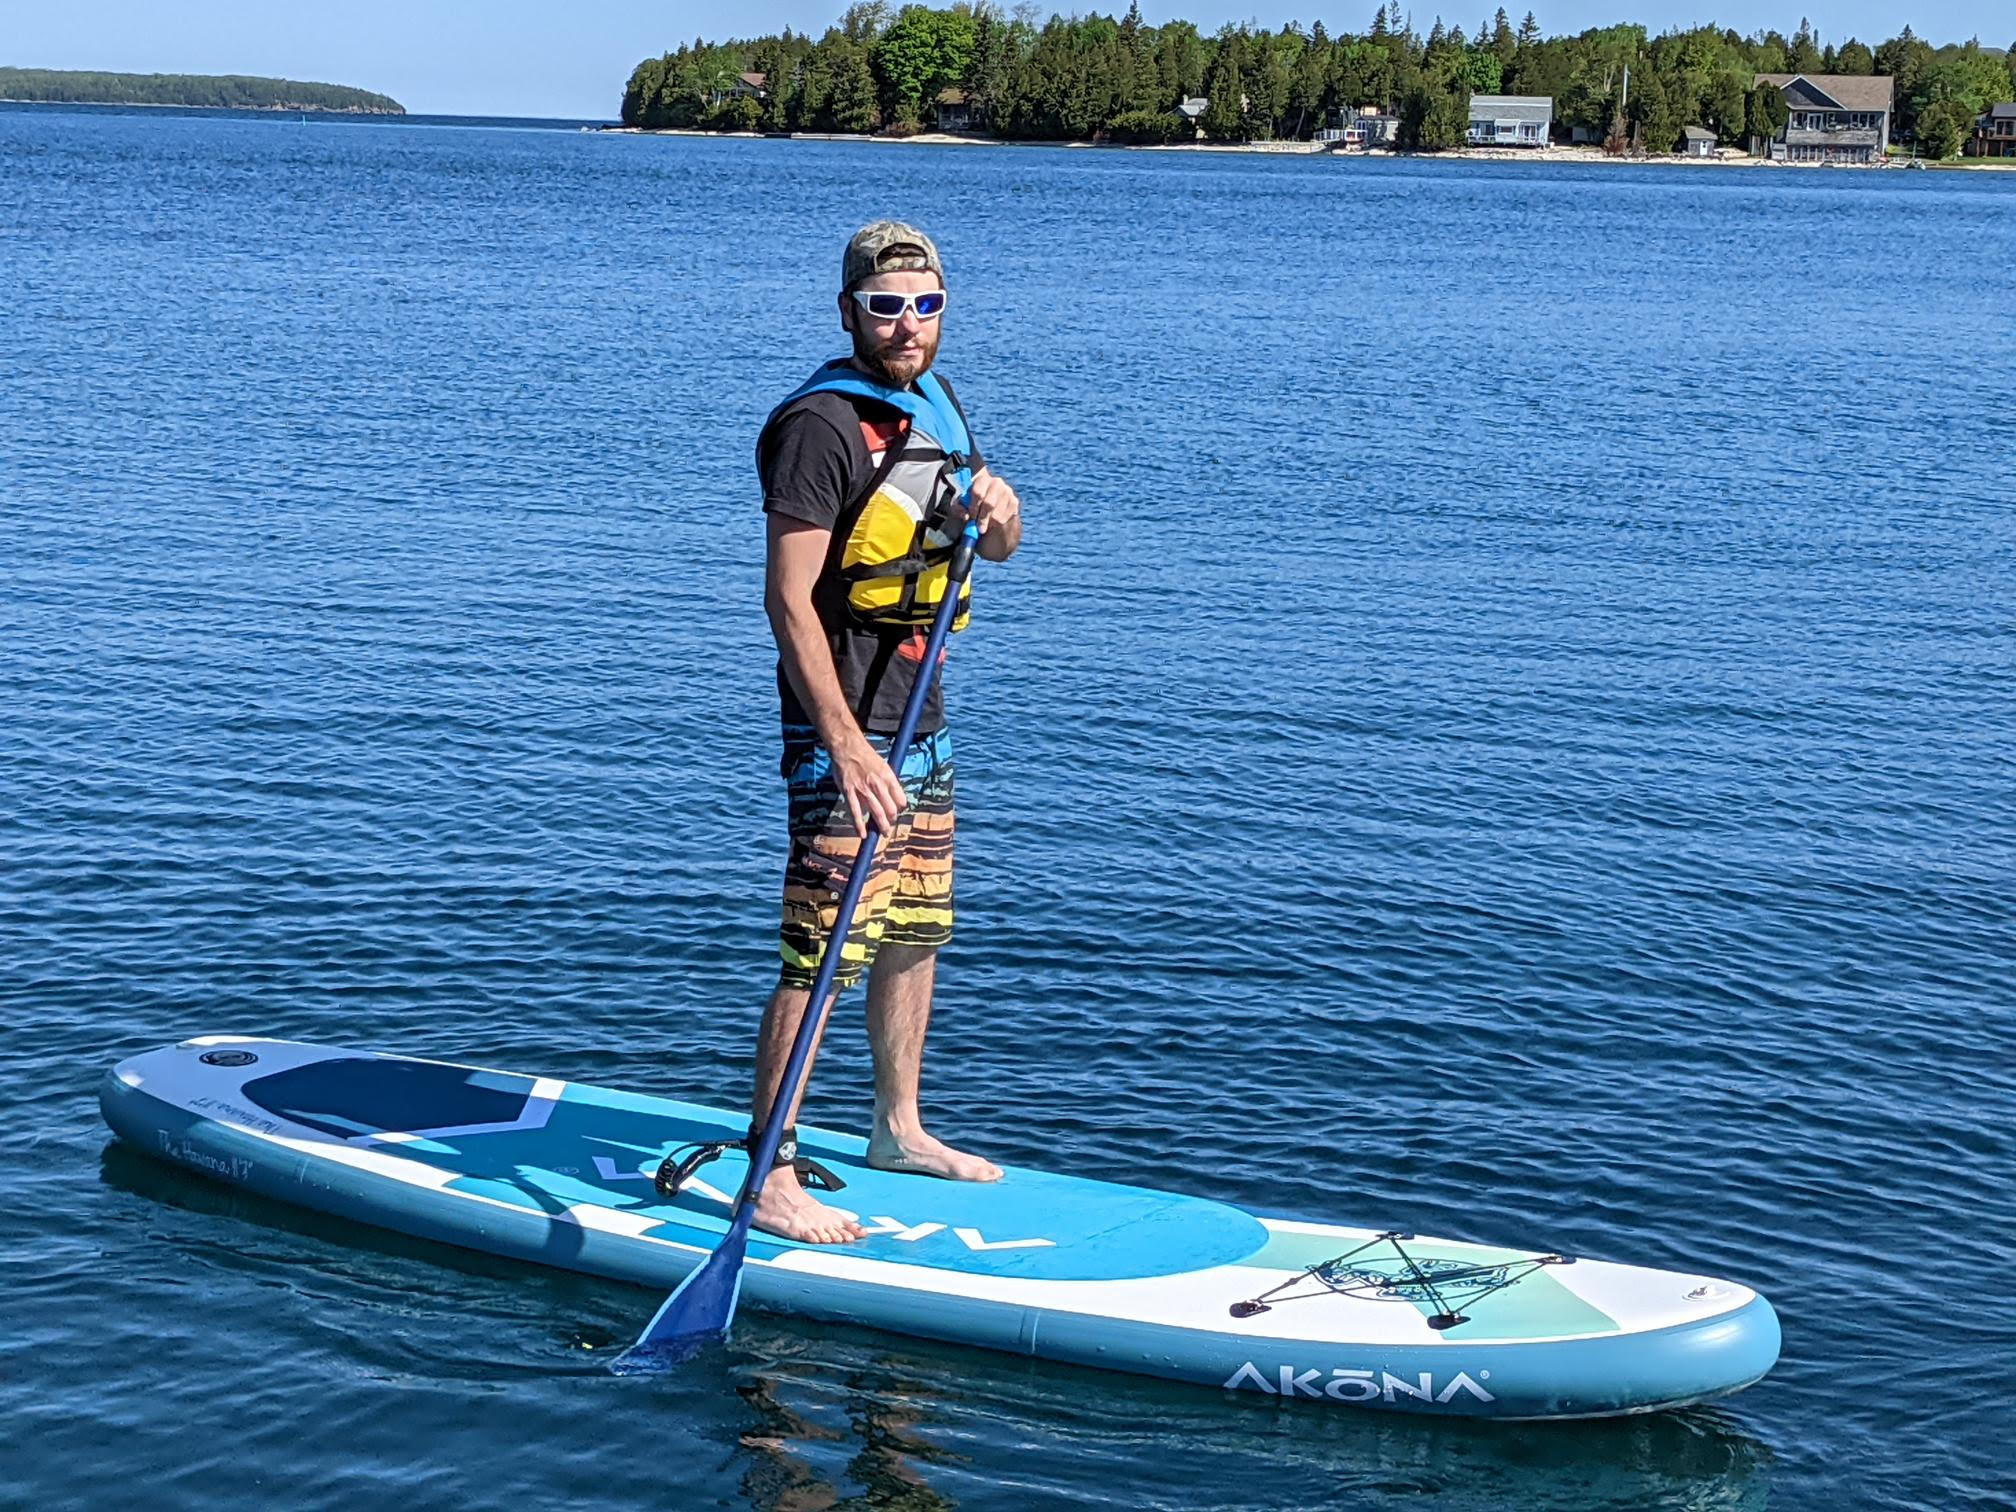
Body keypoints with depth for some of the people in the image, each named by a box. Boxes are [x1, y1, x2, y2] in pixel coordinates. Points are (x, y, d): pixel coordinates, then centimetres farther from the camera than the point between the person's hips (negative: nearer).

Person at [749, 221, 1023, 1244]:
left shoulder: (933, 407, 10)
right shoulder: (823, 423, -16)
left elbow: (996, 548, 20)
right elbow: (787, 597, -22)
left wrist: (995, 507, -5)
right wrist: (846, 746, -28)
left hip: (920, 719, 9)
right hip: (843, 724, -9)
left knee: (915, 931, 18)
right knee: (821, 955, -10)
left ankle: (898, 1130, 33)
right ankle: (769, 1178, -6)